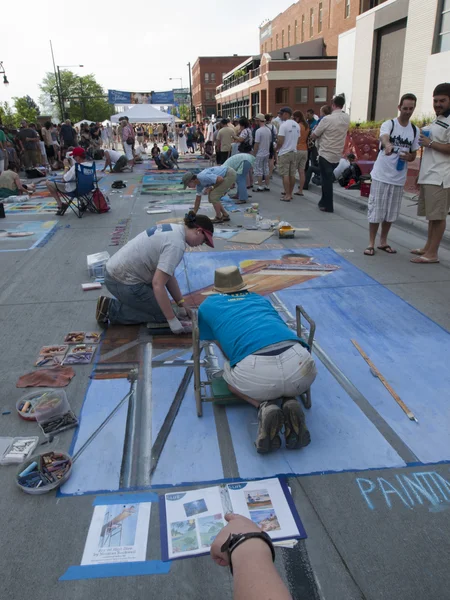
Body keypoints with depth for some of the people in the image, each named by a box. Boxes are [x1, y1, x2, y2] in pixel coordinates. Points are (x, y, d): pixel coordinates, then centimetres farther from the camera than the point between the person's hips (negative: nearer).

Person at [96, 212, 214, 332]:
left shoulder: (173, 229, 8)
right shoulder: (176, 244, -23)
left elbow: (168, 274, 13)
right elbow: (158, 284, -28)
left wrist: (181, 305, 13)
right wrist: (173, 320, -22)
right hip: (123, 282, -10)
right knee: (163, 314, 1)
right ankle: (111, 310, -1)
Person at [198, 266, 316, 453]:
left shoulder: (208, 305, 27)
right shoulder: (261, 299, 34)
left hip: (256, 371, -3)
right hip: (299, 363, 3)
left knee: (229, 372, 32)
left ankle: (264, 407, 4)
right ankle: (290, 403, 8)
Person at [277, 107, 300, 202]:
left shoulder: (284, 125, -13)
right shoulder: (296, 125, 9)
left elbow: (280, 141, -16)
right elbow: (297, 139, 12)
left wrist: (276, 148, 1)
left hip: (284, 153, -7)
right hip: (294, 152, 7)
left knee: (285, 175, -5)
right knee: (292, 174, 9)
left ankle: (287, 195, -6)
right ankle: (290, 194, 17)